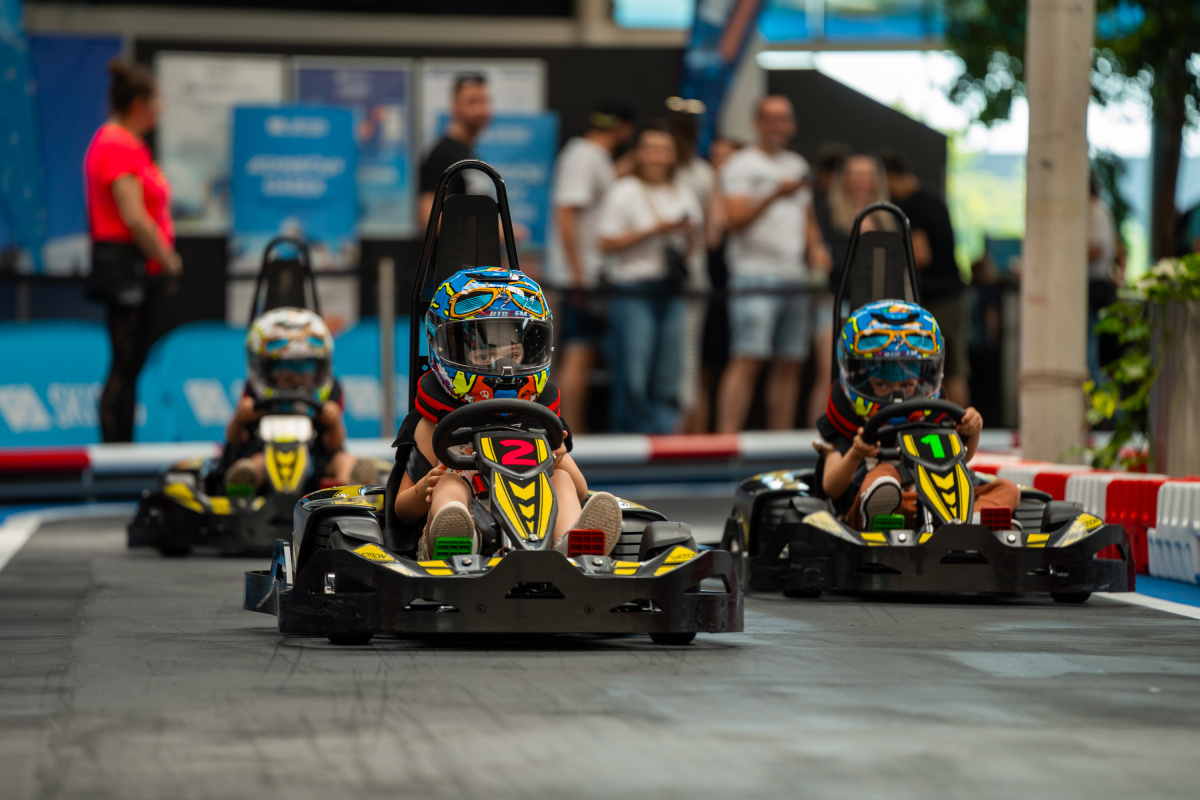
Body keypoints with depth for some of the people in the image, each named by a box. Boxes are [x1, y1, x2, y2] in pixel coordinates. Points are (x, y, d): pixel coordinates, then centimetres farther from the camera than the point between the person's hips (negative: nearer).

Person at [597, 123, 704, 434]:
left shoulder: (684, 195, 15)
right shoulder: (625, 192, -1)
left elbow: (695, 245, 21)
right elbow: (608, 242, -8)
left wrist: (690, 233, -1)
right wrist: (654, 230, -12)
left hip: (671, 292, 5)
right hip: (633, 292, -5)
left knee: (667, 382, 3)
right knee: (632, 380, -10)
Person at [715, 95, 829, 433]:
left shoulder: (798, 166, 21)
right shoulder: (741, 165, -1)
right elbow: (735, 220, -12)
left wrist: (815, 247, 8)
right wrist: (775, 195, -22)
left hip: (795, 278, 7)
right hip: (755, 275, -7)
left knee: (790, 364, 5)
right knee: (747, 359, -16)